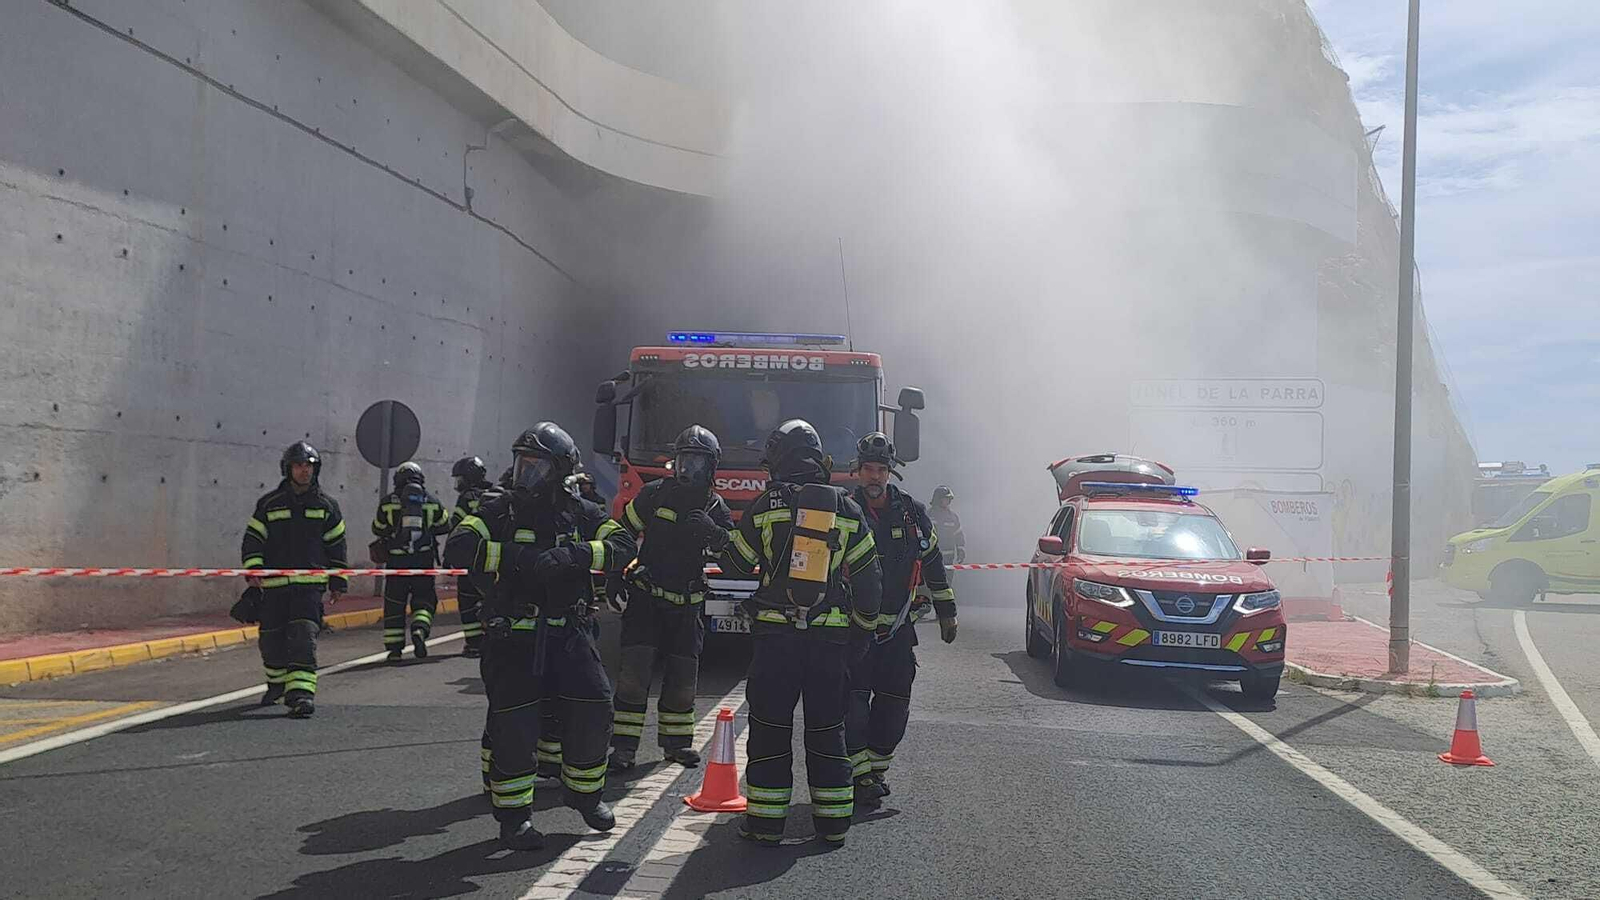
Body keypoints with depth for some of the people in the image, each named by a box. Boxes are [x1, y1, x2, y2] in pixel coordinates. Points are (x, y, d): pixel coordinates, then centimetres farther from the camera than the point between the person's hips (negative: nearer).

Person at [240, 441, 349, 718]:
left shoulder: (326, 506, 8)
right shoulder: (269, 504, 7)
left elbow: (337, 545, 12)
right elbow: (252, 540, 6)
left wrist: (338, 581, 10)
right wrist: (253, 569, -10)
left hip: (310, 583, -2)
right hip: (274, 584, 2)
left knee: (304, 638, -15)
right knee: (271, 639, 9)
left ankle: (300, 692, -20)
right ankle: (277, 682, 34)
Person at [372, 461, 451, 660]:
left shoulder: (388, 502, 1)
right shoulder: (431, 502, 4)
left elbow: (378, 529, 10)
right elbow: (445, 526, 14)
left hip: (396, 560, 0)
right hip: (423, 560, 0)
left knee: (394, 604, 8)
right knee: (424, 599, 11)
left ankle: (394, 648, 8)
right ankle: (420, 630, -16)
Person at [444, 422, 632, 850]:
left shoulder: (580, 513, 7)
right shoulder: (498, 509, 1)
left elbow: (622, 546, -6)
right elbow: (458, 550, -14)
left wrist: (574, 555, -22)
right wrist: (516, 556, -24)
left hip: (569, 634, 2)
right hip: (512, 637, -2)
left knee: (593, 711, -3)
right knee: (514, 725, -6)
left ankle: (584, 791, 21)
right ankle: (513, 815, 8)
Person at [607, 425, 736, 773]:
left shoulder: (715, 507, 2)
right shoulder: (655, 494, -2)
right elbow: (621, 534, 6)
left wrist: (713, 532, -30)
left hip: (686, 606, 3)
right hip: (646, 597, -2)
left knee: (682, 676, 6)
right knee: (634, 672, -10)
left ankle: (676, 742, 22)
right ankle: (623, 747, -7)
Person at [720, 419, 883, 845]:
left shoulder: (766, 505, -3)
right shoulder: (846, 509, 4)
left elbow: (738, 564, 5)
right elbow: (869, 578, 5)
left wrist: (716, 539, 25)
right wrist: (863, 629, 14)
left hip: (775, 633, -2)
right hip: (831, 635, 2)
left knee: (770, 728, 5)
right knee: (827, 728, 11)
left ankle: (766, 820, 7)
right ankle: (833, 819, 14)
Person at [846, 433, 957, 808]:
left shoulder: (912, 512, 5)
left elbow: (933, 563, 14)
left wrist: (946, 612, 15)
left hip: (899, 628, 3)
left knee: (894, 703, 6)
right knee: (853, 701, -11)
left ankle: (877, 767, 21)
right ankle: (860, 775, -7)